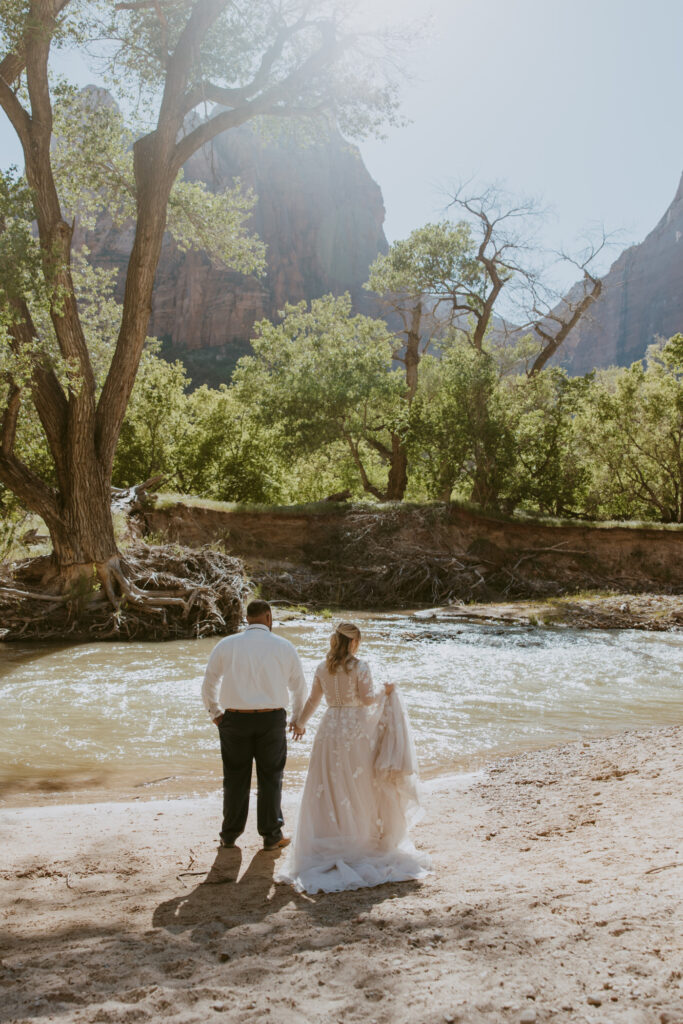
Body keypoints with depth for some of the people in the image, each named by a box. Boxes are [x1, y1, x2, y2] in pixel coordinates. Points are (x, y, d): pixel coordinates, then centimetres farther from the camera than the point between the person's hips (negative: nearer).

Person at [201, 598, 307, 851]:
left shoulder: (226, 645, 1)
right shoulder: (284, 647, 1)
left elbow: (208, 684, 6)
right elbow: (299, 687, 8)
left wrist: (215, 714, 19)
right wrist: (298, 719, 22)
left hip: (235, 719, 1)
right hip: (272, 719, -1)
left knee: (235, 777, 13)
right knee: (270, 777, 11)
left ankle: (229, 835, 23)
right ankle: (271, 835, 18)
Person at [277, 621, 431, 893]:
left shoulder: (322, 668, 4)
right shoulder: (360, 667, -10)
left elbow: (313, 700, 9)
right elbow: (367, 699, -12)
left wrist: (300, 723, 23)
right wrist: (385, 693, 7)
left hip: (330, 729, 4)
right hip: (356, 730, -4)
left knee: (329, 787, 8)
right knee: (360, 786, 8)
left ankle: (327, 844, 11)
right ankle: (365, 838, 15)